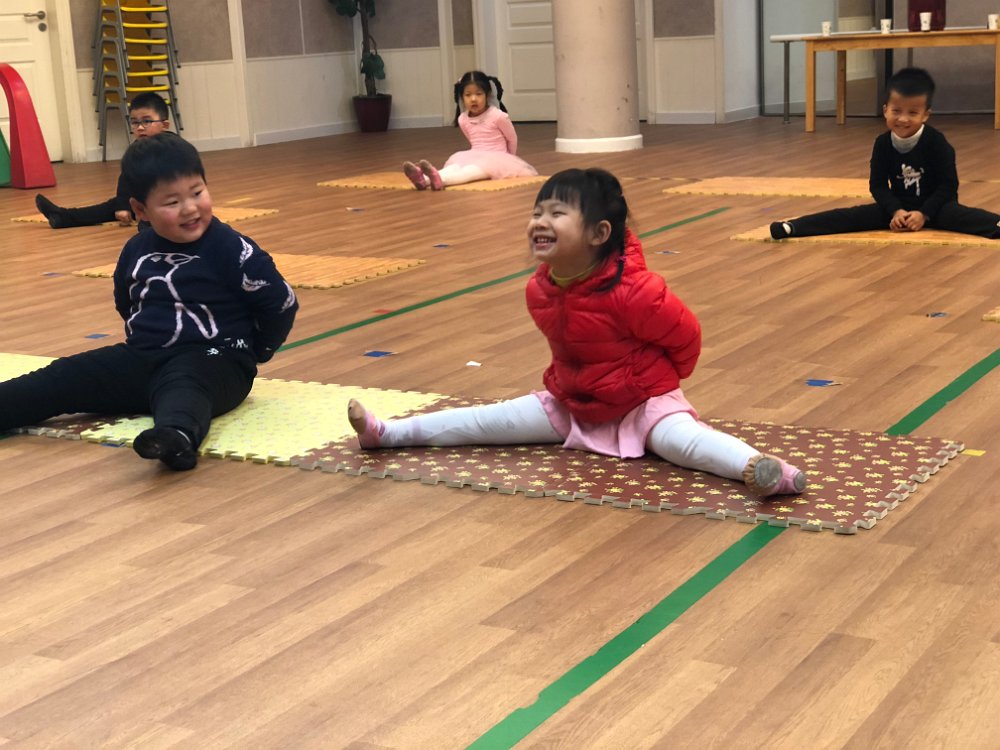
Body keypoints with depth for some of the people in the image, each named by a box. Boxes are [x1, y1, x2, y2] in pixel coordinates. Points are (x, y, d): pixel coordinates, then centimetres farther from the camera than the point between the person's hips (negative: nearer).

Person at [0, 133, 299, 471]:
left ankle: (177, 435, -73)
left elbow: (281, 303, -6)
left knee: (183, 384, -41)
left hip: (212, 358, -7)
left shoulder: (230, 249, -11)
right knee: (62, 377, -6)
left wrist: (253, 353, 4)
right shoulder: (136, 251, 8)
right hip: (143, 357, 7)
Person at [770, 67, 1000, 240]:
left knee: (957, 214, -34)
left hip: (934, 206, -2)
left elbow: (948, 185, -13)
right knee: (856, 215, -16)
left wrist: (924, 213, -24)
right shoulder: (882, 144, -5)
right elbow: (877, 184, -2)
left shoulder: (936, 142, -14)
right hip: (899, 206, 2)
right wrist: (895, 211, -19)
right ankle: (793, 227, -30)